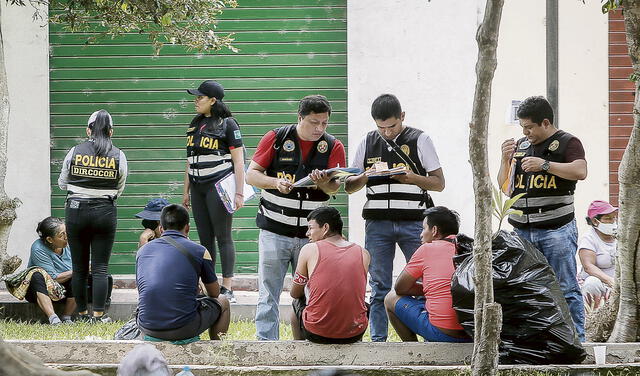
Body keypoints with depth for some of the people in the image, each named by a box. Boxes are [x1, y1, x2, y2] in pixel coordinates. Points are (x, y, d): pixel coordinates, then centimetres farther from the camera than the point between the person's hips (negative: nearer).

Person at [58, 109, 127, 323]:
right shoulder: (118, 156, -2)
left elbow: (62, 184, 8)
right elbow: (119, 189, 5)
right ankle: (99, 314, -2)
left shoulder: (75, 152, -2)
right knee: (100, 267, 2)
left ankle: (82, 313, 15)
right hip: (105, 212, -1)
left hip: (75, 211, 1)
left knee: (79, 267, 9)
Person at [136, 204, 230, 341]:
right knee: (222, 302, 26)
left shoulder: (142, 251, 10)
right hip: (184, 328, -4)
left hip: (147, 329, 4)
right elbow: (214, 293, 13)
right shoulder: (199, 251, -1)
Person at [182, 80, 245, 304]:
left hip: (218, 186, -7)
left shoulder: (227, 124, -4)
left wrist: (239, 193, -13)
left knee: (223, 237, -6)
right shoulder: (195, 125, 16)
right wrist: (186, 191, 18)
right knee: (205, 239, 7)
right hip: (198, 188, 7)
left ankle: (227, 288, -6)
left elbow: (238, 161, -7)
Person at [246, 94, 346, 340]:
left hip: (312, 234, 1)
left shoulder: (333, 147, 3)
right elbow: (251, 174, 0)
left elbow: (335, 187, -4)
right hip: (274, 230, -1)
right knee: (269, 295, -2)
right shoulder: (275, 139, -1)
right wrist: (276, 183, -19)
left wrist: (323, 183, -28)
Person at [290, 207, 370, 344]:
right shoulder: (363, 254, 4)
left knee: (297, 302, 31)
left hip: (316, 334, -2)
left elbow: (295, 294, 6)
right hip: (354, 334, 2)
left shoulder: (309, 250, -3)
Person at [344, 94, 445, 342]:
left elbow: (439, 183, 3)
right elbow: (349, 186, 14)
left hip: (414, 221, -2)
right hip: (377, 222, 2)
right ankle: (378, 340, 7)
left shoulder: (419, 140, 4)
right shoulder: (368, 143, 12)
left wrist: (412, 178, -14)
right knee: (379, 286, 2)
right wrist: (366, 177, -8)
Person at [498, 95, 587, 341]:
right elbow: (505, 188, 20)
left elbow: (580, 171, -17)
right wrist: (506, 161, 4)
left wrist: (545, 165, -20)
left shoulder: (567, 143, 1)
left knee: (565, 289, -6)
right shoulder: (520, 146, 18)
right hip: (522, 231, 6)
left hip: (556, 230, -6)